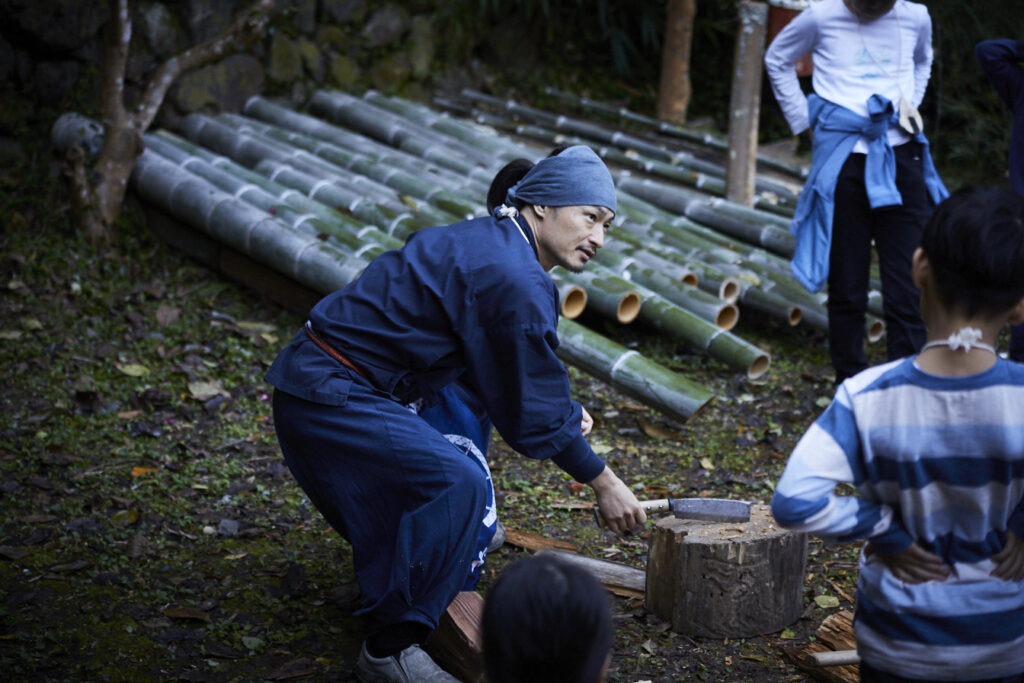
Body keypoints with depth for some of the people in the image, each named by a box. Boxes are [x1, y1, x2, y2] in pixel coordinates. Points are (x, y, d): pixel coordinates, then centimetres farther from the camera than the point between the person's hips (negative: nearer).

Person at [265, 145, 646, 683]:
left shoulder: (490, 242, 10)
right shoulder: (513, 281, -21)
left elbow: (495, 370, 20)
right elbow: (532, 415, -14)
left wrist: (560, 410, 7)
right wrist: (602, 482, -2)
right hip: (327, 395, -11)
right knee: (454, 482, -18)